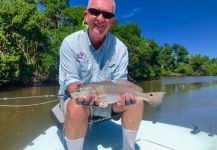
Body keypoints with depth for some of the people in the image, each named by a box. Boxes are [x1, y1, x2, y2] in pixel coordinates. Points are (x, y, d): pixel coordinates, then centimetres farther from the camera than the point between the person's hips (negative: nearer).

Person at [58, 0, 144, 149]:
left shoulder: (120, 48, -7)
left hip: (107, 100, 3)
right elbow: (69, 80, -16)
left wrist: (122, 95, -33)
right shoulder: (70, 42, -13)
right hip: (75, 98, -2)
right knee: (76, 108, -35)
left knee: (136, 102, -16)